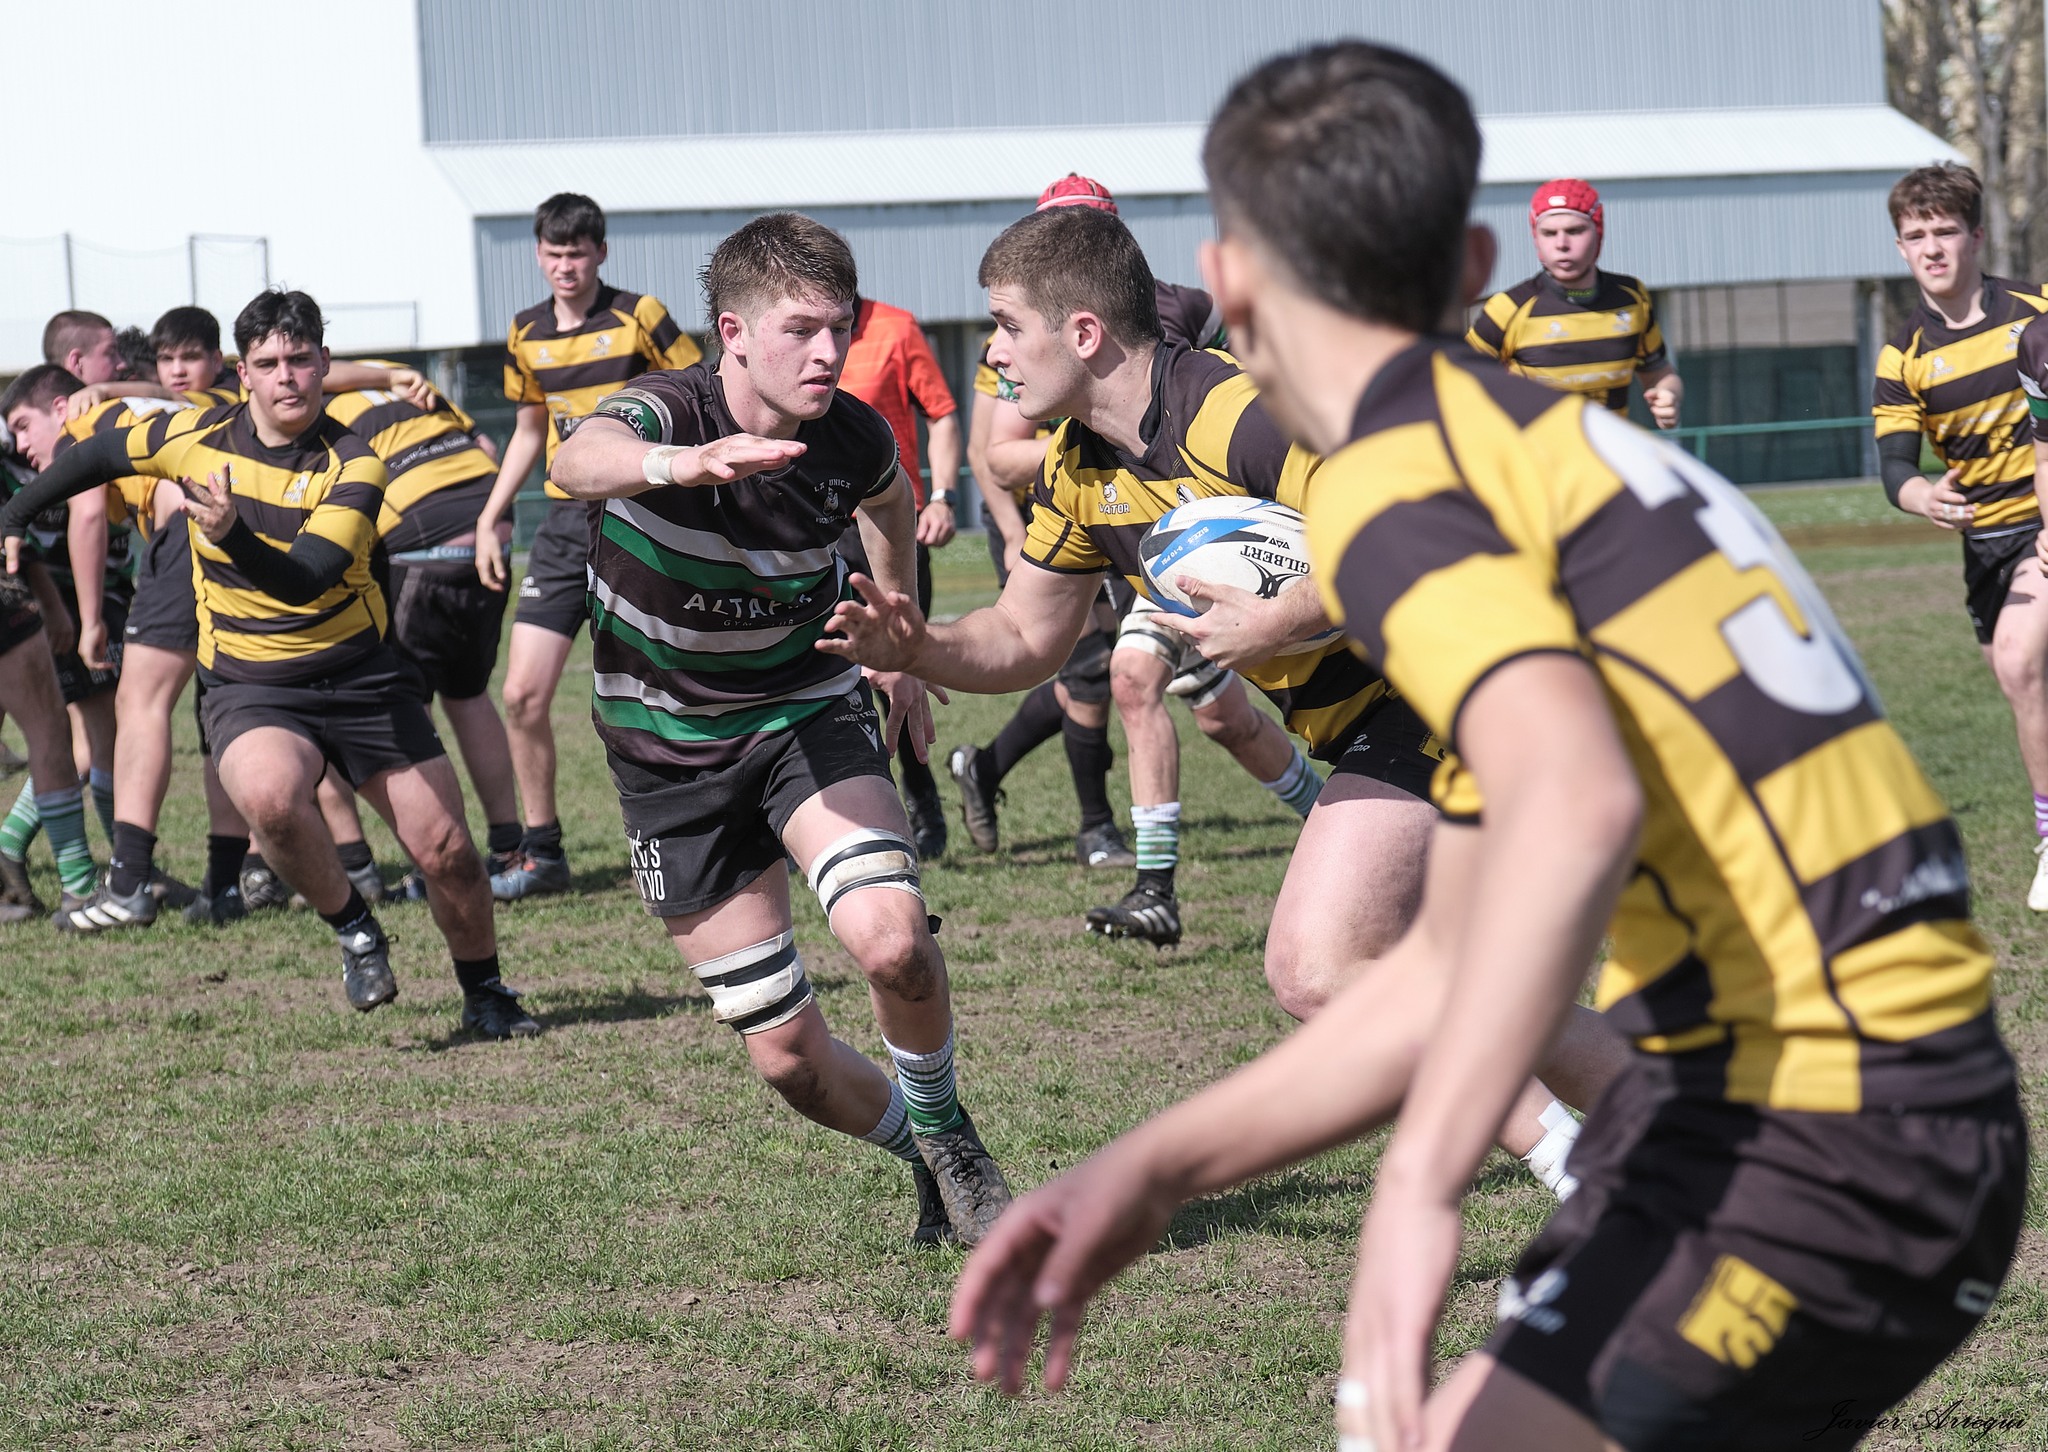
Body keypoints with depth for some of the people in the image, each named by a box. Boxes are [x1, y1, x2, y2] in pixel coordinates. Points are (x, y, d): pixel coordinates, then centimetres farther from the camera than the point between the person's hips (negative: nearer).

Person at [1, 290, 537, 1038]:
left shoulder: (353, 465, -13)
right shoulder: (198, 436, -5)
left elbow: (305, 579, -27)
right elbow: (98, 456, 15)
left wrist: (232, 534, -43)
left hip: (358, 678, 0)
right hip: (249, 689, 0)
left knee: (446, 849, -4)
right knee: (270, 795, -34)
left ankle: (484, 992, 24)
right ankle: (353, 930, -7)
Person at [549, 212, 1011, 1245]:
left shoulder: (851, 438, -13)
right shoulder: (663, 413, -25)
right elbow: (581, 461, -52)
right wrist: (682, 462, -72)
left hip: (808, 712, 1)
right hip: (673, 759, -1)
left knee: (892, 941, -27)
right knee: (788, 1059, -1)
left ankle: (944, 1133, 2)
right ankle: (921, 1156, 30)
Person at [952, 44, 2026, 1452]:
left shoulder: (1393, 482, -10)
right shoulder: (1539, 440, 20)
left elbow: (1575, 804, -30)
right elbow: (1460, 971, 23)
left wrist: (1416, 1193, -33)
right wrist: (1154, 1173, 21)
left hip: (1813, 1152, -9)